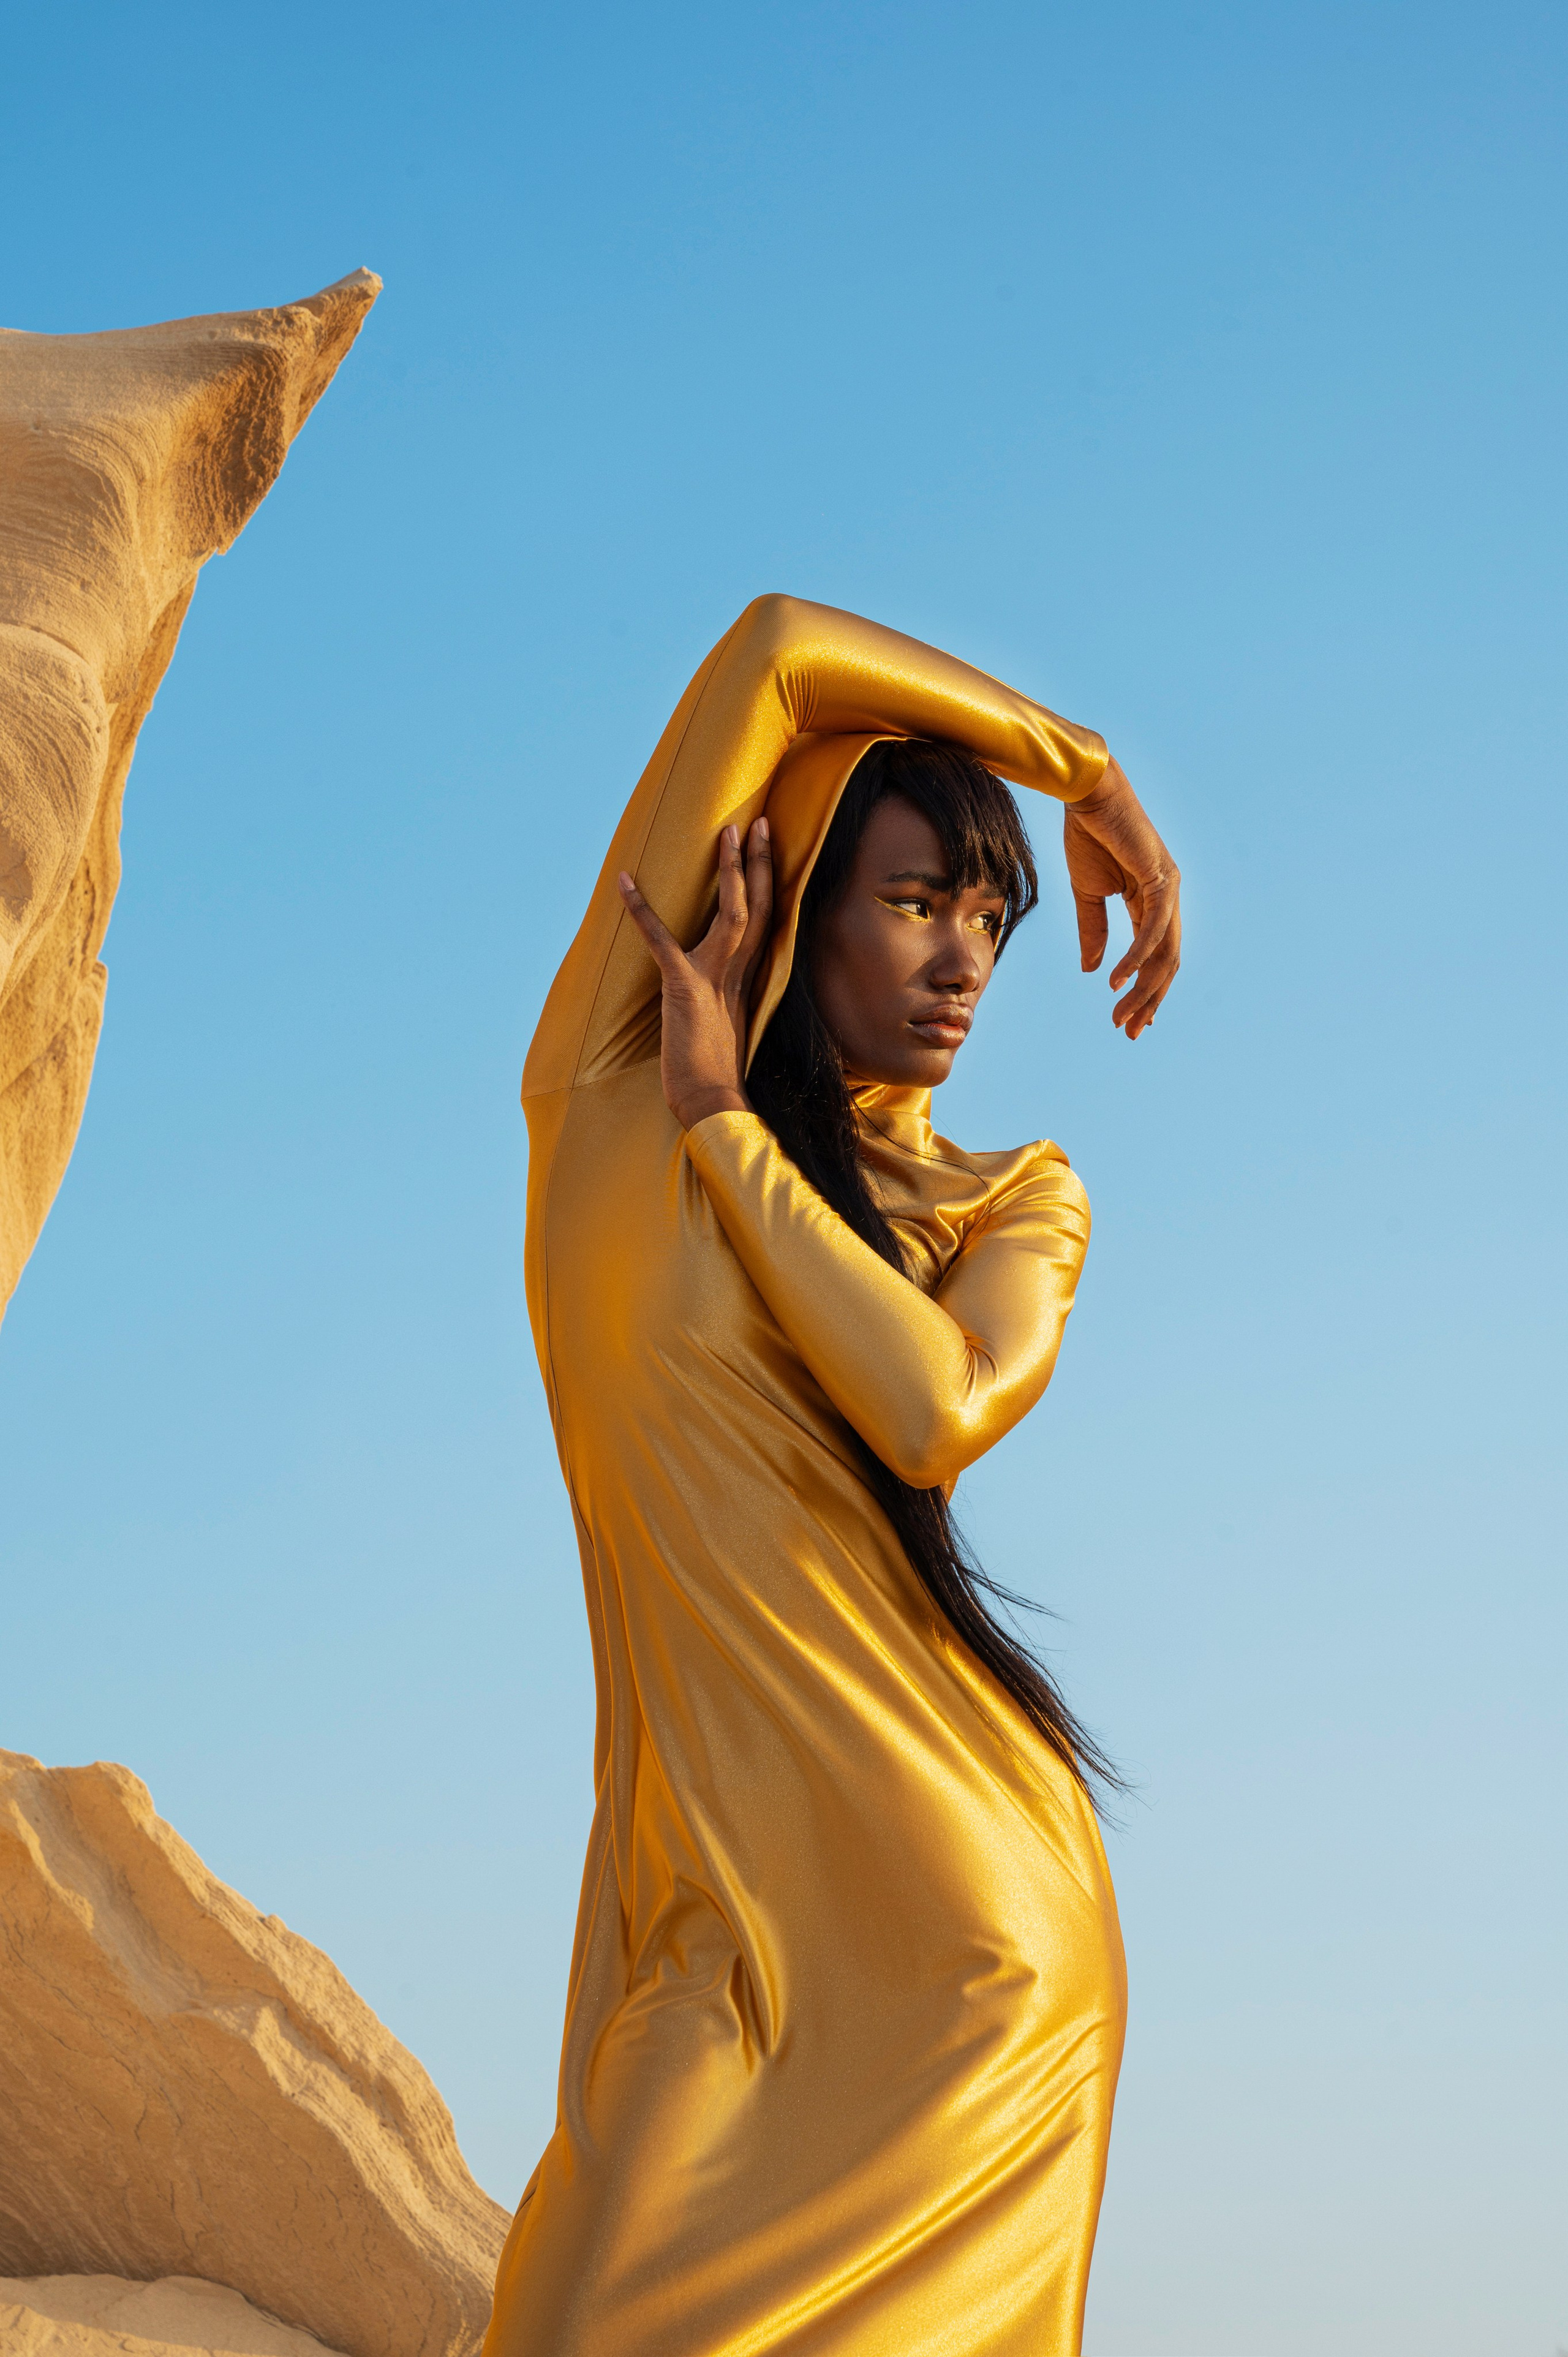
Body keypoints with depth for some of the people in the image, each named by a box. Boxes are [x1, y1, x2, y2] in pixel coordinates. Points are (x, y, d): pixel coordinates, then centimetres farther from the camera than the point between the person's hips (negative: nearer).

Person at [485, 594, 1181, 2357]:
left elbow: (935, 1411, -11)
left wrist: (721, 1119, -2)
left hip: (956, 1901, -1)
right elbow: (775, 648, 8)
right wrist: (1074, 764, 16)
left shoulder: (1018, 1202, 13)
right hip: (721, 1885, 1)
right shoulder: (608, 1092, 9)